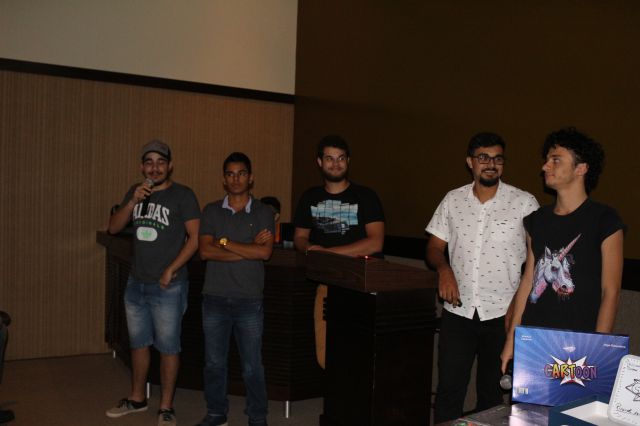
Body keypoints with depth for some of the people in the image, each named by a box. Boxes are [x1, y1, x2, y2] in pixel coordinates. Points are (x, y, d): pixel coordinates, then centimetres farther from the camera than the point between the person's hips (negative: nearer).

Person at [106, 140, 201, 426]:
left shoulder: (182, 195, -9)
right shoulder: (134, 192, 8)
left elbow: (195, 237, -11)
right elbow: (113, 228, 3)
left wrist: (171, 270, -15)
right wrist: (133, 202, -12)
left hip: (167, 287, -6)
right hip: (136, 284, 6)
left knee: (168, 347, 2)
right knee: (138, 343, 17)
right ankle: (136, 399, 33)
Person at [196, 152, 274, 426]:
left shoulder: (263, 212, 0)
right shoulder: (211, 211, 5)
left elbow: (265, 252, -14)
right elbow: (205, 251, -9)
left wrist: (225, 242, -10)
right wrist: (248, 249, -13)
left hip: (249, 300, -2)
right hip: (215, 298, 2)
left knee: (252, 366, 5)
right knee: (214, 362, 12)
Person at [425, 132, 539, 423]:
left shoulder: (524, 203, -3)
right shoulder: (453, 200, 5)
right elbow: (434, 247, 9)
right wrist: (444, 268, -13)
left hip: (503, 314, -1)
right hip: (458, 311, 2)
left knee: (492, 392, 12)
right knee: (448, 390, 5)